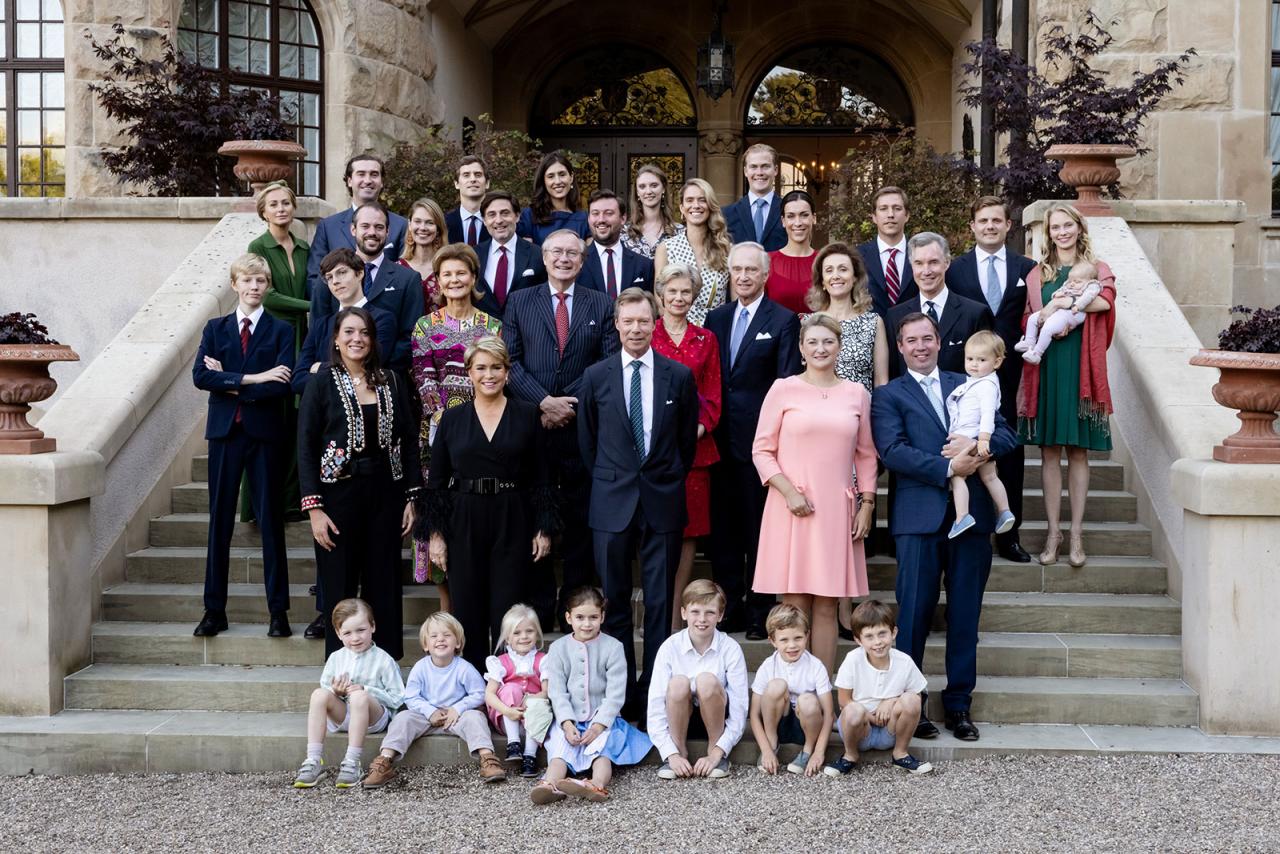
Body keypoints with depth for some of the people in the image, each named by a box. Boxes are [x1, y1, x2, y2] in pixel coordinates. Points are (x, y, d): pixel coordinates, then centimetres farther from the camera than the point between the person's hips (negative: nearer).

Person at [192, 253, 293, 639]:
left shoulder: (280, 330, 3)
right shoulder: (215, 329, 9)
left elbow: (283, 385, -11)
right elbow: (200, 375, -7)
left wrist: (230, 383, -10)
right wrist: (252, 379, -15)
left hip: (265, 434, -2)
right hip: (225, 433, 2)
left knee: (270, 520, 2)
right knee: (220, 521, 5)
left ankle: (278, 611, 9)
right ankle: (214, 610, 12)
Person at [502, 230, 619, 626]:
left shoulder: (601, 306, 9)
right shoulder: (519, 302, 9)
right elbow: (511, 361, 1)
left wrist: (569, 404, -10)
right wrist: (544, 401, -11)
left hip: (582, 428, 0)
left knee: (581, 518, 3)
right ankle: (537, 608, 12)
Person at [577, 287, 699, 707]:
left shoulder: (679, 376, 2)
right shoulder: (595, 376, 3)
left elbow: (688, 439, 9)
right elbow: (587, 441, 11)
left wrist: (670, 481, 8)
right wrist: (608, 483, 10)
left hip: (663, 500, 0)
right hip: (612, 500, 1)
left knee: (660, 601, 5)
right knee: (613, 598, 6)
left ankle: (654, 685, 13)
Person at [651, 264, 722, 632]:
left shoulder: (705, 340, 13)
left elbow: (713, 394, 11)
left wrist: (702, 425, -6)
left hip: (694, 446, 2)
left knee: (689, 531, 2)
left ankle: (675, 614, 8)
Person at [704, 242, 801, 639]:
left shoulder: (784, 320, -3)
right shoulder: (716, 318, 13)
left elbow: (787, 385, -7)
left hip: (759, 439, -5)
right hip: (721, 439, 5)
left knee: (759, 527, 2)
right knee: (723, 526, 10)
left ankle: (759, 610, 11)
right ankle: (728, 605, 20)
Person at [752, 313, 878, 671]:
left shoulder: (857, 394, 9)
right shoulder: (783, 389, 2)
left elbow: (866, 454, 13)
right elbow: (762, 450, 1)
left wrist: (867, 504, 6)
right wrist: (789, 492, -9)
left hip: (837, 510, 2)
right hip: (792, 508, -2)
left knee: (826, 607, 5)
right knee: (794, 605, -1)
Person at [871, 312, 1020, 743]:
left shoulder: (967, 386, 18)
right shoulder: (888, 395, 6)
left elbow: (1007, 435, 10)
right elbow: (893, 451, -9)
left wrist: (976, 445, -11)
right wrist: (947, 468, -17)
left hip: (972, 513, 3)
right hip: (920, 515, -3)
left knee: (965, 615, 7)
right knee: (914, 614, -2)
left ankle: (959, 704, 17)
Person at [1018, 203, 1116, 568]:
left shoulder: (1096, 269, 8)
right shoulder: (1037, 274, 14)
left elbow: (1105, 301, -13)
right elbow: (1027, 321, 10)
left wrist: (1061, 304, -14)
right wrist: (1041, 324, -11)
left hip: (1080, 368, -2)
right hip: (1046, 367, 2)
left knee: (1078, 451, 1)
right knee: (1049, 451, 1)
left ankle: (1076, 533, 5)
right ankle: (1053, 532, 6)